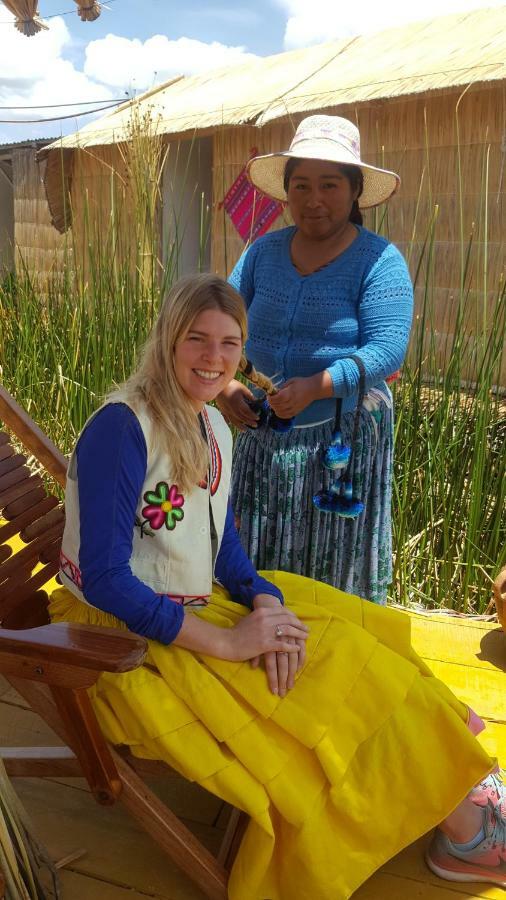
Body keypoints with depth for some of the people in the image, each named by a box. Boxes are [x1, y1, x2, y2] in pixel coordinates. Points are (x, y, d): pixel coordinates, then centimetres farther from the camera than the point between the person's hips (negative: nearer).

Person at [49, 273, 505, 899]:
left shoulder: (213, 427, 5)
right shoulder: (120, 429, -21)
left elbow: (223, 544, 9)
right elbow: (103, 577, -24)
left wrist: (265, 601, -12)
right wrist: (225, 643, -24)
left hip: (205, 606, 8)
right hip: (129, 637, -8)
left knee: (351, 638, -1)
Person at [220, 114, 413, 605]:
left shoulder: (379, 260, -9)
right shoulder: (264, 251, 5)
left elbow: (387, 349, -18)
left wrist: (316, 386, -29)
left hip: (344, 438, -4)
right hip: (263, 435, 5)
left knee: (334, 564, 8)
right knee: (255, 560, 15)